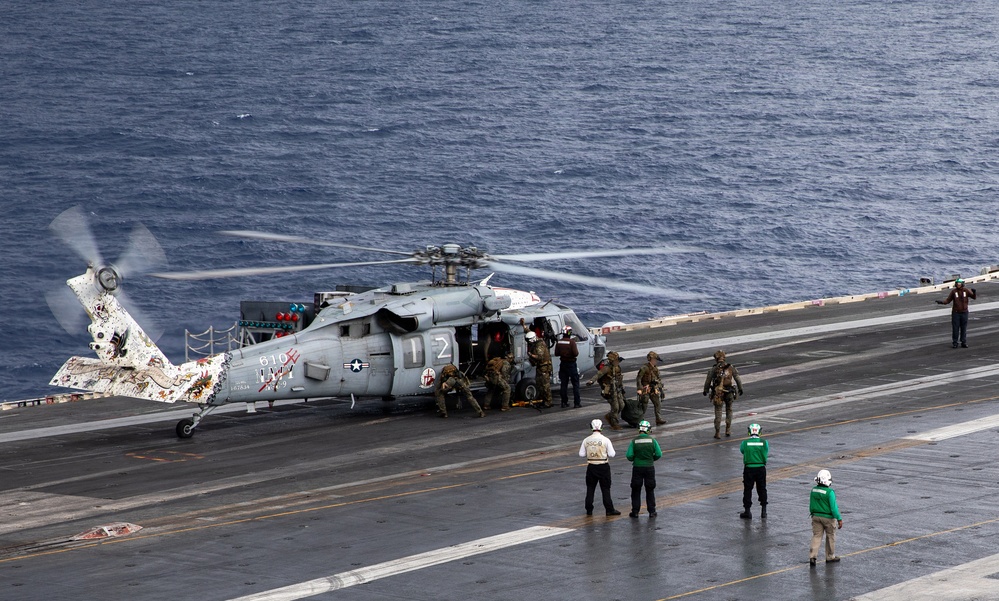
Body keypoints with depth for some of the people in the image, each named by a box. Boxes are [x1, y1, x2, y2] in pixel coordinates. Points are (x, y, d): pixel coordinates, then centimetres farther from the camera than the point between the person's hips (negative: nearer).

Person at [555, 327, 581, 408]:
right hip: (571, 364, -5)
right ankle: (577, 403, -1)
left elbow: (556, 354, 3)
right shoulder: (571, 342, -17)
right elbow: (576, 353, -21)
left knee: (564, 384, 10)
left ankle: (564, 402, 10)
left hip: (563, 364, 5)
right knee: (575, 384, 2)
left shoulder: (559, 342, -1)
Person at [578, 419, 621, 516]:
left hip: (591, 467, 2)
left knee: (590, 488, 12)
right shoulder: (605, 440, -11)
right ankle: (609, 509, 8)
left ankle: (589, 510, 13)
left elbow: (581, 454, 1)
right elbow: (612, 454, -9)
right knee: (605, 488, 6)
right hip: (603, 467, -2)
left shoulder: (586, 440, -3)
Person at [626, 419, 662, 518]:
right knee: (650, 490, 12)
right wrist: (652, 459, 10)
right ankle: (652, 511, 13)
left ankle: (635, 511, 8)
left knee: (636, 491, 9)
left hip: (637, 468, -1)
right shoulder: (652, 440, -7)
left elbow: (629, 456, -13)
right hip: (649, 467, 1)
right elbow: (659, 454, -9)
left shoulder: (634, 441, -8)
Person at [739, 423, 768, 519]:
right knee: (762, 490, 14)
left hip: (749, 469, -1)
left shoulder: (745, 443, -6)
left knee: (747, 490, 8)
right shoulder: (764, 442, -4)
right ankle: (763, 511, 15)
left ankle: (747, 512, 12)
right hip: (761, 469, 1)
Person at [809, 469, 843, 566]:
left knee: (816, 536, 7)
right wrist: (839, 519, -12)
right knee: (830, 537, 13)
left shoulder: (814, 490, -3)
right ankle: (830, 557, 24)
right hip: (828, 517, -5)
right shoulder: (830, 492, -20)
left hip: (816, 516, 5)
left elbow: (811, 506, 8)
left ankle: (812, 556, -7)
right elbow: (833, 507, -19)